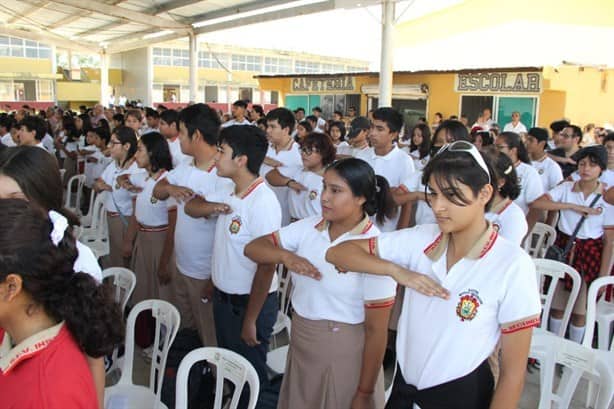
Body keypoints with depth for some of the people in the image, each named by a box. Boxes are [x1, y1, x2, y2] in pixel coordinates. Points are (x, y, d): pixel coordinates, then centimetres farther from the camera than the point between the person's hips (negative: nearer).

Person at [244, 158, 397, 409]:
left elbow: (376, 330, -16)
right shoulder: (310, 227, -4)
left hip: (344, 356, -6)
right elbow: (252, 248, -3)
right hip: (300, 347, 6)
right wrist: (285, 255, -24)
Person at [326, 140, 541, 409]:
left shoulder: (513, 265, -19)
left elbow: (513, 372, -13)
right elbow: (336, 253, -6)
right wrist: (397, 270, -20)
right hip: (404, 384, 4)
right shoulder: (419, 239, -8)